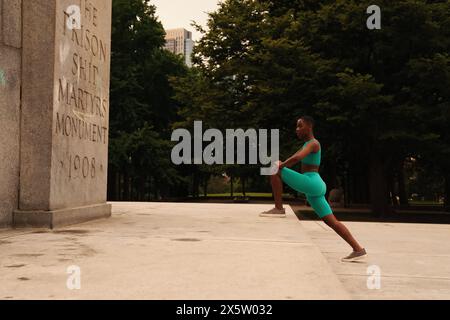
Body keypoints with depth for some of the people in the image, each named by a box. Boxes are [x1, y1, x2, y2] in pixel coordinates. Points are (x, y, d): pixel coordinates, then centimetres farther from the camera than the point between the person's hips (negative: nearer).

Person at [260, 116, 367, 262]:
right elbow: (295, 159, 29)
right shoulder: (307, 144, 24)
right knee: (332, 221, 8)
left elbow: (296, 158, -24)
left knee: (275, 172, -12)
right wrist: (282, 164, 10)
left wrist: (280, 166, -10)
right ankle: (358, 249, 9)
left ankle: (279, 209, -11)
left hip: (312, 183, -10)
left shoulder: (313, 143, -6)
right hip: (314, 188, 10)